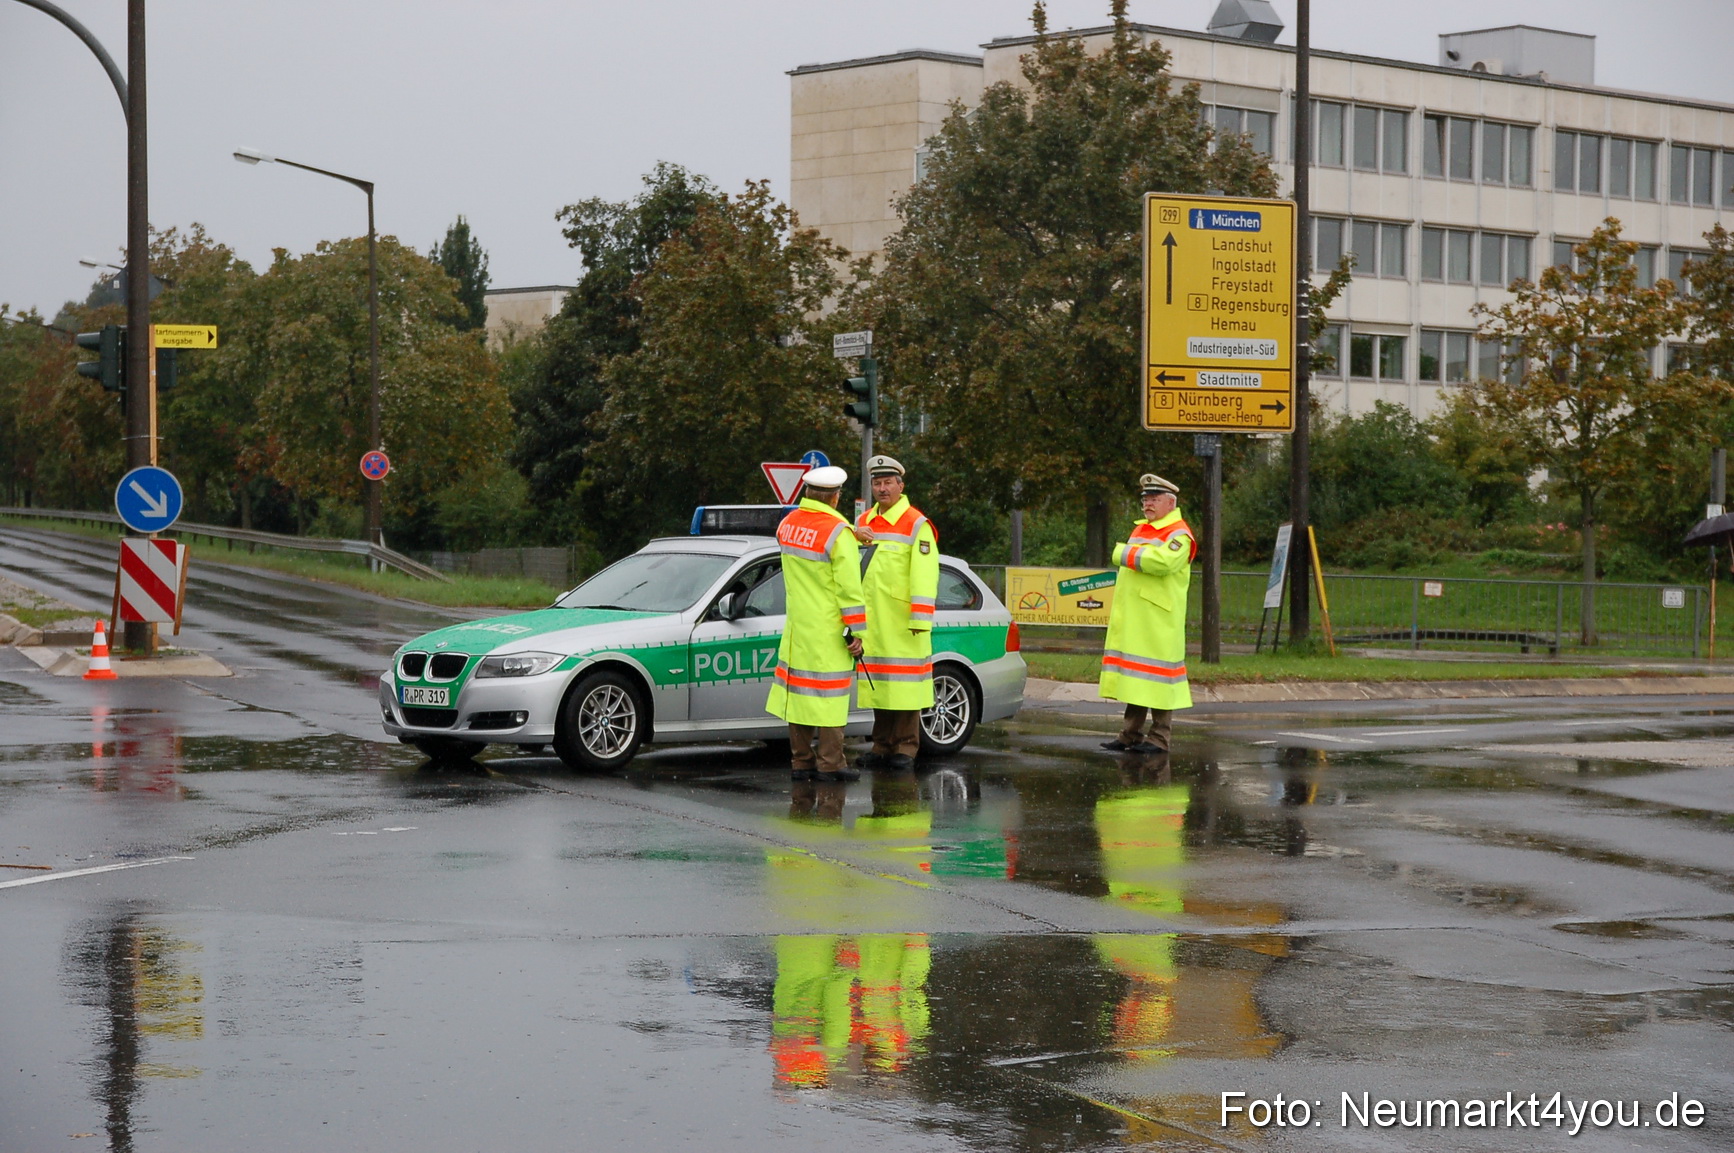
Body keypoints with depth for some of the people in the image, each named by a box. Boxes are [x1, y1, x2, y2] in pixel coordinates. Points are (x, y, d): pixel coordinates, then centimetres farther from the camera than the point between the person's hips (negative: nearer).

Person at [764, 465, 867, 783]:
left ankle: (800, 761, 14)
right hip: (827, 630, -7)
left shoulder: (788, 524, 4)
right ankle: (829, 765, 0)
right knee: (829, 692, -2)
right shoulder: (838, 532, -17)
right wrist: (857, 632, -12)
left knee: (800, 691, 10)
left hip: (796, 625, 7)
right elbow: (849, 588, -16)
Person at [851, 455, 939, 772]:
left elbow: (924, 573, -11)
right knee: (879, 684, 9)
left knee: (903, 686, -4)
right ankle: (882, 746, 14)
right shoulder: (864, 522, 16)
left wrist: (920, 618, -18)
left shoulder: (916, 525, -5)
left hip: (902, 623, -6)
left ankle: (905, 749, 1)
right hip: (872, 621, 6)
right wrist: (855, 540, 1)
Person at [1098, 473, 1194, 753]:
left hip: (1158, 622, -9)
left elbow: (1163, 561, -28)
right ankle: (1130, 735, 15)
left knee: (1156, 679, -7)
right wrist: (1116, 608, 23)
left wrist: (1124, 553, -16)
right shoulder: (1139, 530, 22)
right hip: (1130, 619, 9)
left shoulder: (1178, 535, -8)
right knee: (1136, 677, 11)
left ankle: (1159, 738, -2)